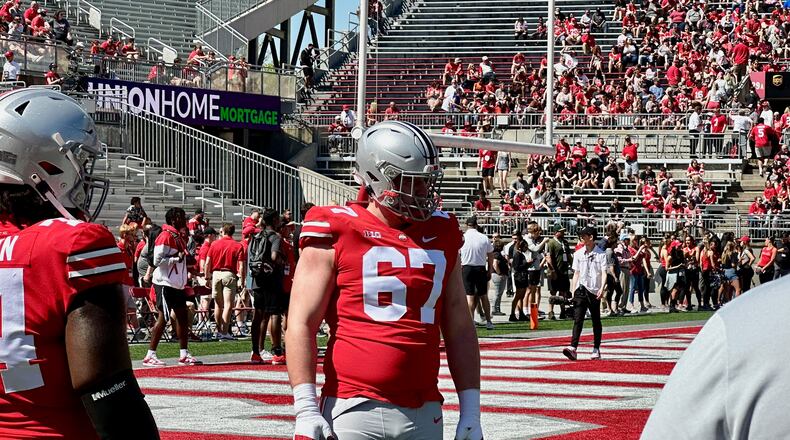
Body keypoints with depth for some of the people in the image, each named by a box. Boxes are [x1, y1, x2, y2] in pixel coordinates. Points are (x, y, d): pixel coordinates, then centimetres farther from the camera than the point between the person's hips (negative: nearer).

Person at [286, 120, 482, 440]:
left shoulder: (441, 234, 12)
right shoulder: (338, 234, -2)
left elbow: (459, 330, 17)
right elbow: (302, 324, -4)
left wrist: (471, 412, 13)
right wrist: (306, 410, -11)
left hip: (424, 414, 4)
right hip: (354, 411, -4)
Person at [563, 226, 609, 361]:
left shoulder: (601, 254, -2)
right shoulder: (578, 254, 11)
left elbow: (604, 273, -8)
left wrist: (602, 288, -22)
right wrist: (573, 291, 12)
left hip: (594, 291, -2)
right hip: (581, 289, 2)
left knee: (596, 321, 7)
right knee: (578, 319, -9)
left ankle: (596, 349, 16)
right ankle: (573, 348, -20)